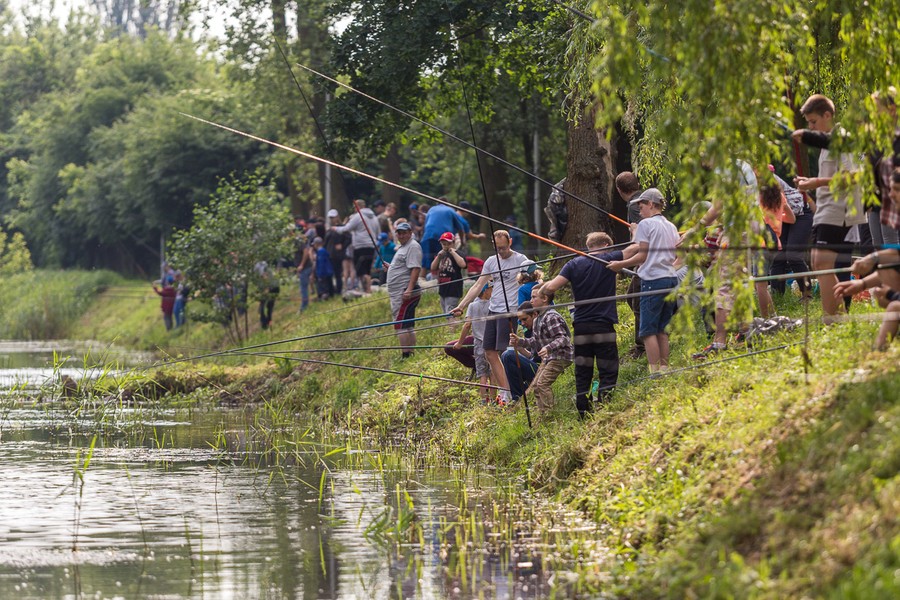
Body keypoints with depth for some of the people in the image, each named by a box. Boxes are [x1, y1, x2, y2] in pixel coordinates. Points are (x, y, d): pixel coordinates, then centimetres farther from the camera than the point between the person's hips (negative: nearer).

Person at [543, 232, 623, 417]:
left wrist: (544, 285, 15)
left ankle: (583, 415, 6)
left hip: (581, 328, 3)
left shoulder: (574, 264, 4)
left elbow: (552, 287, -6)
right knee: (608, 373, 1)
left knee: (582, 374, 8)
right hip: (603, 327, -3)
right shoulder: (609, 259, -2)